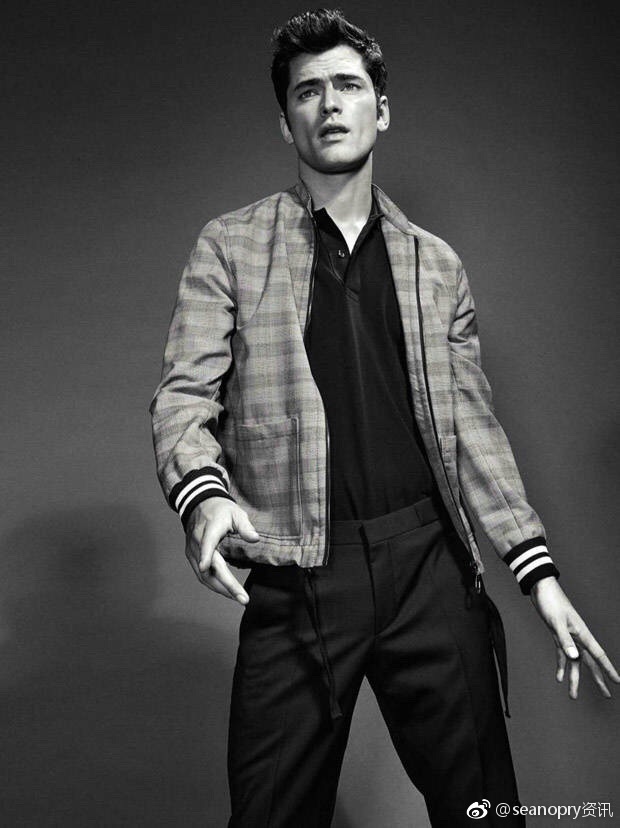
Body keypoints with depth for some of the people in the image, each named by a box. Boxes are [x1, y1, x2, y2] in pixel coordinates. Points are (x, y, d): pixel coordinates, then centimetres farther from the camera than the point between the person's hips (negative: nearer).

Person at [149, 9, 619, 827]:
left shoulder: (437, 265, 13)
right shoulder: (230, 247, 6)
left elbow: (471, 425, 11)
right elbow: (183, 397, -2)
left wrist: (539, 572, 4)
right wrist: (204, 497, -24)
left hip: (428, 565, 2)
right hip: (296, 578, -2)